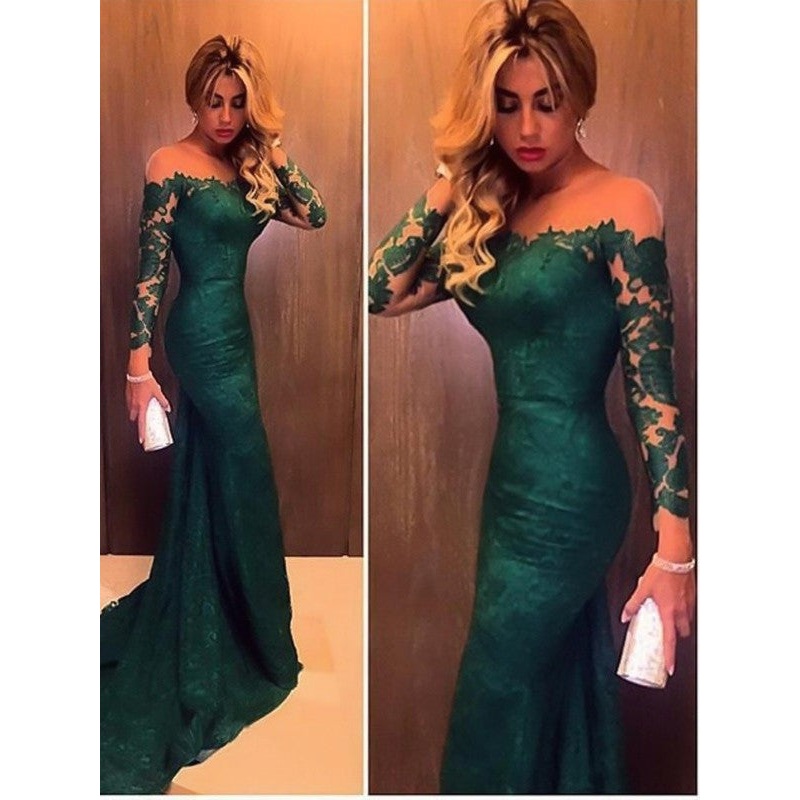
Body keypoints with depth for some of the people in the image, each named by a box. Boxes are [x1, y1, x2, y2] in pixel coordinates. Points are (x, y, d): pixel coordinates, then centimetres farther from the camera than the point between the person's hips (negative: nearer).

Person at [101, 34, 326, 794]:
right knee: (245, 483, -1)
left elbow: (314, 215, 5)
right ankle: (258, 646, 15)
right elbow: (149, 270, -13)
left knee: (208, 486, 16)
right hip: (202, 334, -8)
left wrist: (274, 148, -1)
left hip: (233, 331, 8)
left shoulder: (247, 168, 11)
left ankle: (191, 633, 34)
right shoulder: (170, 166, -9)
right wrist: (138, 367, -16)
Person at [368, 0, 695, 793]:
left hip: (569, 491, -6)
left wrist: (674, 548, -16)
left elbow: (652, 383, -14)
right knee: (561, 690, 21)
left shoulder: (621, 206, -11)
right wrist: (448, 182, -3)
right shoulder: (490, 212, 8)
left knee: (493, 710, 7)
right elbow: (379, 293, 2)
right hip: (512, 483, 6)